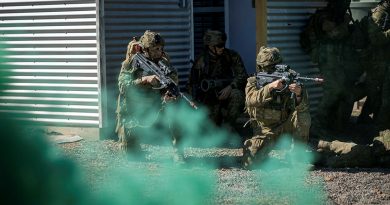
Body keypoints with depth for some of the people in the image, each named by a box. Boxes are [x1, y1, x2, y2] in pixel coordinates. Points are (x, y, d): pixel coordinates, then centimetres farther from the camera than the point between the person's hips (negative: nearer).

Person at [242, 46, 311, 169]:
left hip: (286, 125, 0)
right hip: (265, 129, 0)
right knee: (249, 162, -19)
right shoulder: (253, 82, -5)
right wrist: (270, 87, -42)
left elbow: (303, 106, -20)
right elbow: (251, 99, -29)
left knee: (303, 116, -30)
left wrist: (299, 94, -43)